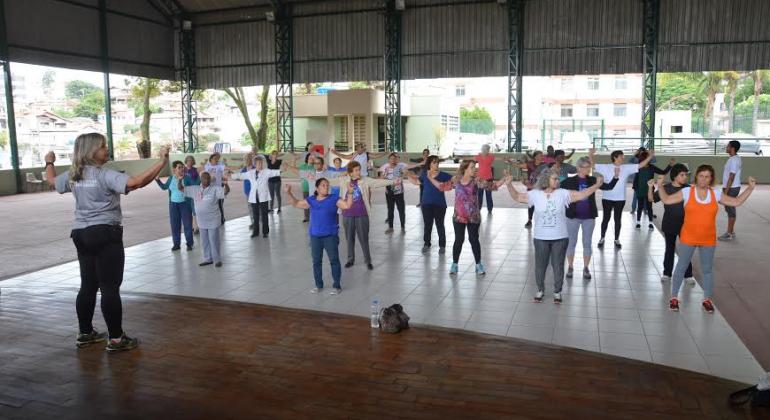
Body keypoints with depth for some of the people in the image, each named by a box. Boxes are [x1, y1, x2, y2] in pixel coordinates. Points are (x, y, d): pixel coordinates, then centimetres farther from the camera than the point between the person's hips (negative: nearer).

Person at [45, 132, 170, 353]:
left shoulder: (73, 176, 9)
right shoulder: (105, 175, -15)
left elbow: (53, 181, 31)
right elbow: (135, 182, -31)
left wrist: (49, 163, 51)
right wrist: (161, 162, -28)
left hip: (81, 234, 8)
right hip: (105, 234, -8)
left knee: (88, 285, 18)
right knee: (110, 288, -5)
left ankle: (85, 333, 28)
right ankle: (116, 339, 0)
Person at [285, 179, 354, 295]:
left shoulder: (334, 199, -4)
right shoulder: (311, 200, 5)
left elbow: (347, 205, -13)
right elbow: (296, 204, 9)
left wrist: (350, 193, -25)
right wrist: (289, 193, -2)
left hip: (330, 236, -4)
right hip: (315, 236, 4)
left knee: (334, 260, 0)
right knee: (316, 261, 11)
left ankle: (337, 285, 9)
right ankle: (318, 285, 25)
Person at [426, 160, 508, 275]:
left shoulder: (477, 181, -6)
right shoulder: (456, 180, -1)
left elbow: (492, 186, -12)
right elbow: (442, 186, 10)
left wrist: (504, 179, -22)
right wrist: (430, 178, 8)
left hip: (473, 217, -1)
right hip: (458, 216, 1)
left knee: (474, 240, 6)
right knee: (459, 240, 7)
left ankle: (478, 264, 20)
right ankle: (454, 264, 20)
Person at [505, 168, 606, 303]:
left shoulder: (563, 194, -5)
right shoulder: (535, 194, -5)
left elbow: (582, 194, -5)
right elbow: (517, 197, -2)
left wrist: (598, 184, -13)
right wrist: (509, 185, -16)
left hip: (560, 238, 0)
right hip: (541, 238, 0)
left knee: (558, 266, 11)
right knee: (540, 266, 12)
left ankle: (557, 291, 28)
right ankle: (540, 290, 32)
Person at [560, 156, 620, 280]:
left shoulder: (592, 180, 1)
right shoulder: (570, 181, -6)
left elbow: (609, 187, -3)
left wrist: (616, 176, -17)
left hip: (589, 217, 2)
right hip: (573, 216, -2)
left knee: (587, 243, 9)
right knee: (571, 242, 7)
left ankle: (586, 268, 19)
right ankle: (570, 267, 19)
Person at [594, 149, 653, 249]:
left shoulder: (626, 168, 3)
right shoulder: (606, 167, -4)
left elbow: (640, 165, 5)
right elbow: (593, 165, -3)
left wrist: (650, 156, -2)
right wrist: (591, 155, -16)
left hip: (620, 199, 2)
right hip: (607, 198, -2)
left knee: (617, 219, 10)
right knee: (606, 218, 7)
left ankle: (617, 239, 22)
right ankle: (602, 238, 21)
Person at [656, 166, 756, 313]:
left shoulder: (716, 194, 0)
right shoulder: (687, 192, -7)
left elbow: (737, 202, 6)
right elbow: (666, 200, -6)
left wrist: (750, 188, 0)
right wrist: (660, 186, -17)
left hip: (708, 240, 2)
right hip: (688, 239, -2)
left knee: (707, 270, 14)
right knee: (681, 267, 8)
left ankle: (707, 299, 29)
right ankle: (674, 297, 20)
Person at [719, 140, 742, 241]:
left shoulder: (734, 160, -18)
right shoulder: (734, 158, 12)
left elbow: (731, 177, -21)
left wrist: (726, 191, -21)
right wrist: (725, 189, 20)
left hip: (732, 188, -10)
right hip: (731, 187, 10)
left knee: (730, 209, -4)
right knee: (729, 209, 15)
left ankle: (729, 234, 1)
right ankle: (731, 231, 23)